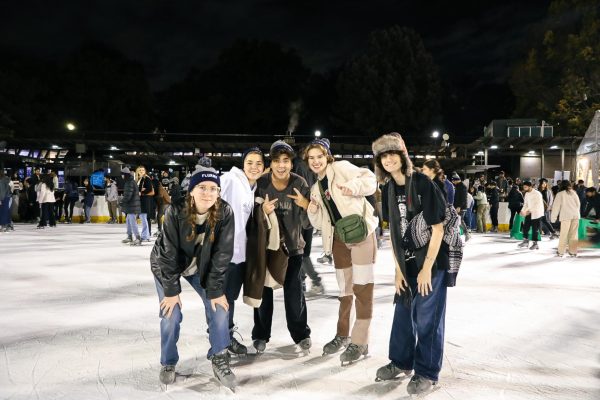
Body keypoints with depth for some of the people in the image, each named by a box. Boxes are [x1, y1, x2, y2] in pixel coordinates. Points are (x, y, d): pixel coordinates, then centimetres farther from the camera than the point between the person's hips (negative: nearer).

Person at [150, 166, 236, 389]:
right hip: (166, 266, -2)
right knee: (171, 314, -7)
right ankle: (168, 363, 17)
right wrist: (171, 290, -22)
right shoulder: (176, 212, -31)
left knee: (219, 307, -8)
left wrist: (216, 289, -19)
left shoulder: (225, 213, -26)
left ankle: (219, 359, 11)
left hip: (201, 267, 2)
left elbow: (222, 253, -20)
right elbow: (169, 252, -25)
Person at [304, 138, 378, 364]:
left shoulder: (341, 168, 0)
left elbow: (370, 179, -8)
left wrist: (354, 186, -26)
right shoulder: (316, 188, 17)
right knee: (345, 288, 16)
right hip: (338, 238, 7)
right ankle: (343, 335, 30)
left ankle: (360, 342, 0)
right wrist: (313, 210, -2)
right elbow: (320, 223, 17)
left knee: (362, 288, -6)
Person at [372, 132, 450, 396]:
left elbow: (437, 229, -16)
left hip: (432, 260, -6)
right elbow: (394, 232, 5)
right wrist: (398, 269, 3)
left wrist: (427, 268, -15)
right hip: (407, 262, 6)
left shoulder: (422, 183, -18)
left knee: (427, 317, 1)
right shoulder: (388, 189, 0)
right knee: (403, 312, 15)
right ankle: (401, 362, 34)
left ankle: (427, 373, 18)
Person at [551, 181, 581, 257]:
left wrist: (553, 217, 4)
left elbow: (556, 206, 0)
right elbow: (578, 204, 17)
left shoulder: (560, 194, 1)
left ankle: (561, 252, 4)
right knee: (574, 234, 7)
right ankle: (573, 252, 8)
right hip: (576, 215, 4)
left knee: (563, 234, 1)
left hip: (566, 216, -4)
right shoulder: (574, 193, 13)